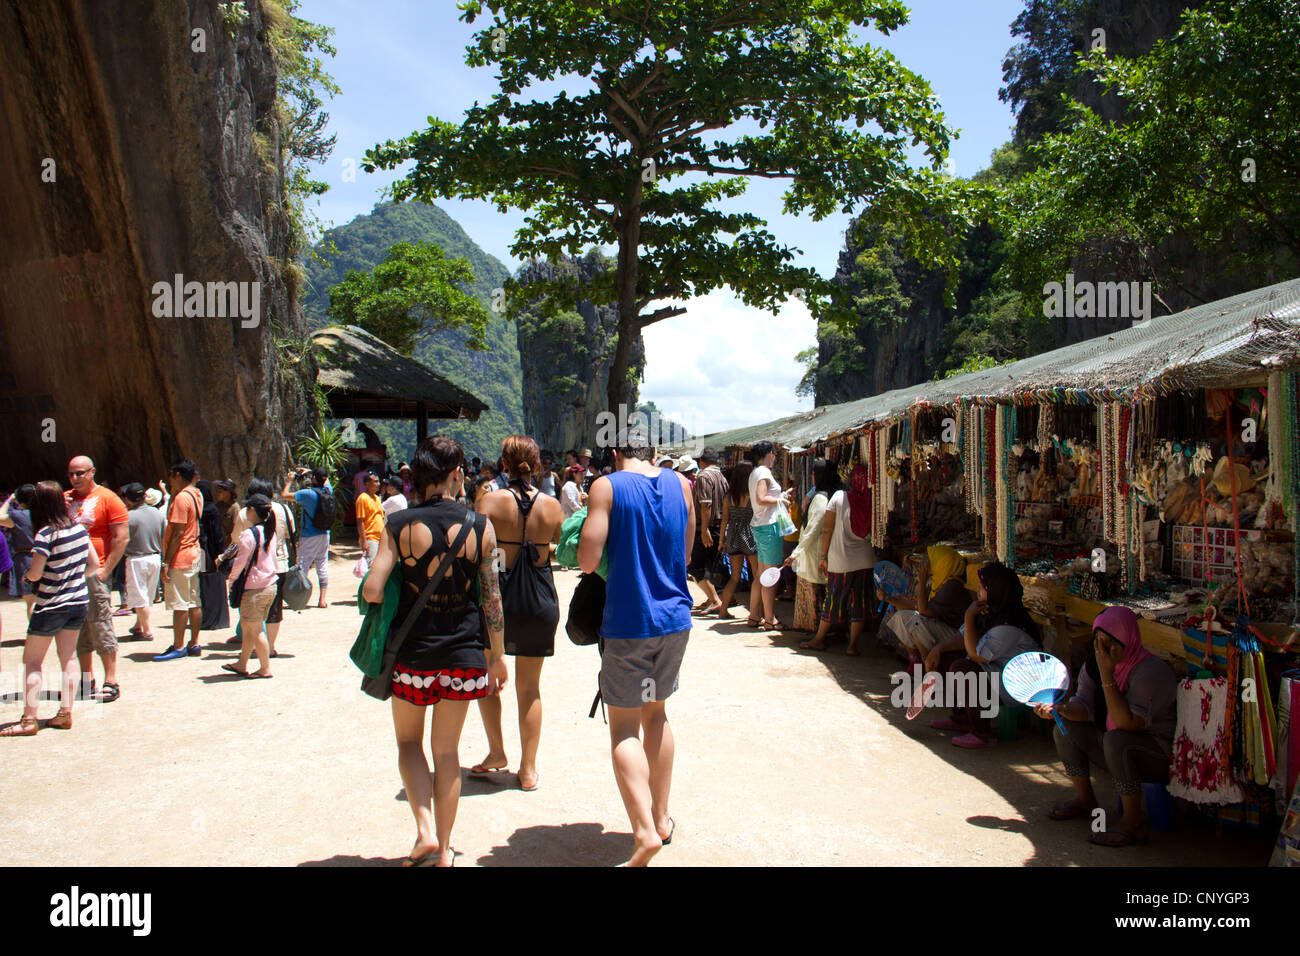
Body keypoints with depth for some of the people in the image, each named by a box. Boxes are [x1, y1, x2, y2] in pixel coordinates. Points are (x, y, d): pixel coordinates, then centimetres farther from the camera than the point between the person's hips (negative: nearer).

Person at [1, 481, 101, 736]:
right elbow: (94, 564, 7)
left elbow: (34, 574, -17)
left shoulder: (45, 533, -17)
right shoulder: (79, 528, 1)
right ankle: (65, 714, 12)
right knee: (68, 657, 11)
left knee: (32, 660, 5)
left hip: (51, 605, -6)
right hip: (79, 601, 6)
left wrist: (26, 574, 4)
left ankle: (29, 720, 5)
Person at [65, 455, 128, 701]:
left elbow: (122, 537, -9)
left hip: (94, 572, -6)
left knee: (100, 626, -6)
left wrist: (105, 570, -14)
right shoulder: (66, 498, 15)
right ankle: (86, 679, 20)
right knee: (77, 629, 11)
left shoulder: (107, 499, -4)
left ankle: (111, 682, -1)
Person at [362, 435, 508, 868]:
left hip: (412, 653, -1)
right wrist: (498, 655, 8)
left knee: (408, 740, 20)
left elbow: (371, 591, -14)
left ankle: (426, 831, 3)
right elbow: (492, 598, -3)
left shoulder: (399, 526, -9)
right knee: (446, 750, 15)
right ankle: (443, 851, 23)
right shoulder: (480, 527, -6)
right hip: (463, 655, 1)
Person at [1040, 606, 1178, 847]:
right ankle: (1085, 800, 16)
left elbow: (1126, 723, -34)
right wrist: (1059, 709, -25)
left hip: (1161, 754, -8)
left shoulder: (1151, 671, -26)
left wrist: (1107, 674, -38)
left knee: (1116, 740, -34)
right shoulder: (1093, 664, -2)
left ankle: (1133, 823, -21)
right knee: (1064, 729, -2)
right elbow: (1085, 707, -3)